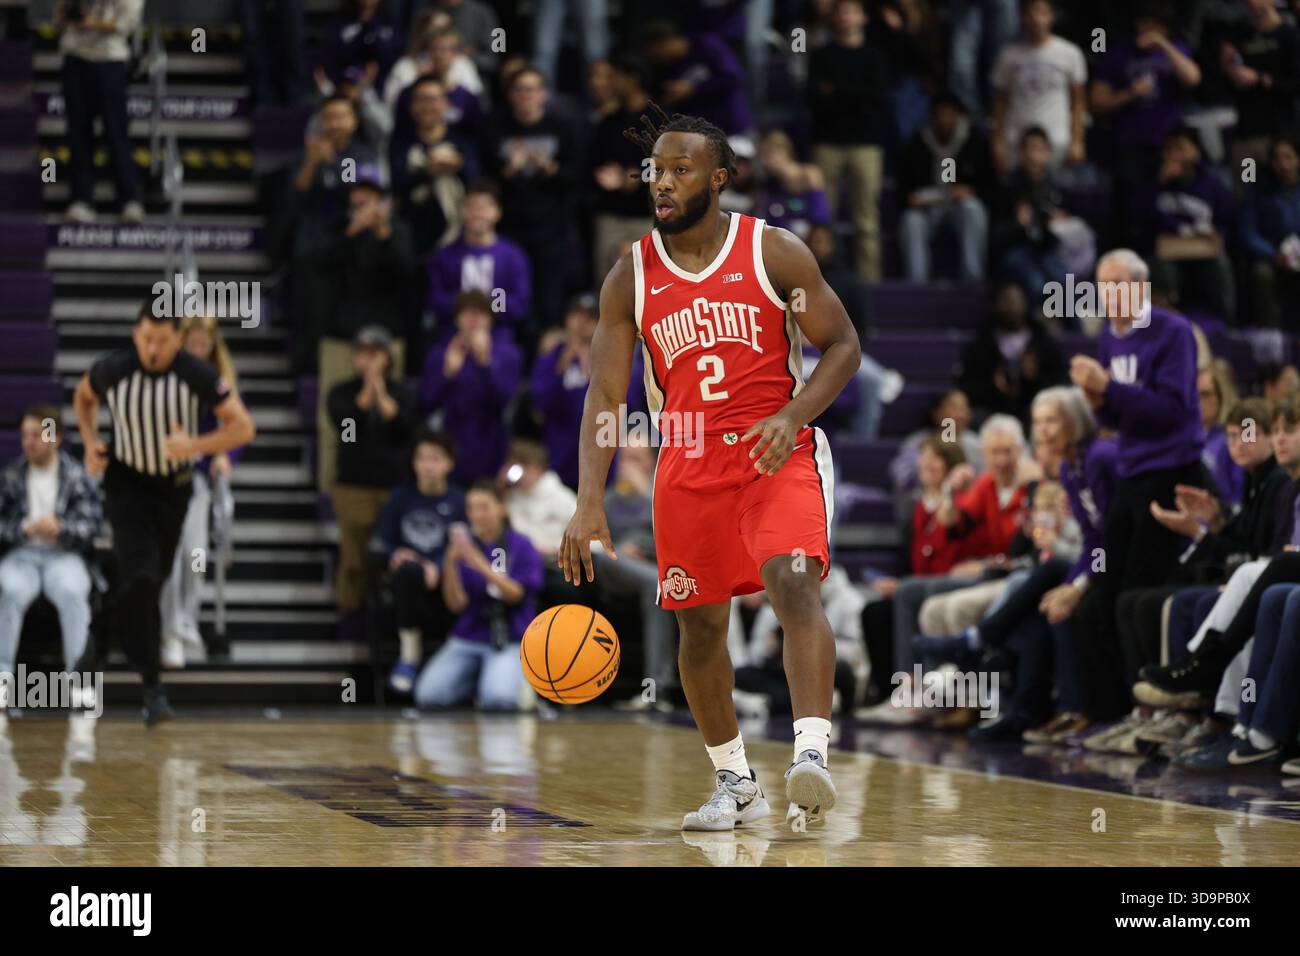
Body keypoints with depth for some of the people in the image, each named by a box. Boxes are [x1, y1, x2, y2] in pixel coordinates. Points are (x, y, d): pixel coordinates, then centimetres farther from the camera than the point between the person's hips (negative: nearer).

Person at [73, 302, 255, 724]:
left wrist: (195, 446, -30)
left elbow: (243, 427, -17)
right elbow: (83, 396, 8)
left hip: (175, 484, 2)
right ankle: (152, 683, -12)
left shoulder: (197, 375, -20)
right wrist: (90, 442, -6)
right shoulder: (112, 370, -17)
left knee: (155, 579, 14)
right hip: (126, 482, -2)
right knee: (140, 578, -18)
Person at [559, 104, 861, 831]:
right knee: (700, 625, 8)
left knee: (794, 586, -24)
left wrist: (791, 416, -19)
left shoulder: (775, 252, -6)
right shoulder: (631, 278, 0)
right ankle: (735, 783, 24)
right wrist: (589, 504, -12)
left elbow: (843, 346, -1)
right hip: (688, 464, 3)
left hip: (778, 453, -3)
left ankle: (811, 757, -33)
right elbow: (605, 396, -1)